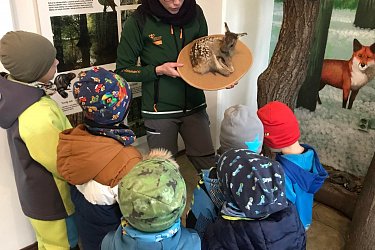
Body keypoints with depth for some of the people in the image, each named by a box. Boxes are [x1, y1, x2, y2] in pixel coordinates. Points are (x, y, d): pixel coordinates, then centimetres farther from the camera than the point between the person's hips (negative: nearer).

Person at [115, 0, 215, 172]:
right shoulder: (139, 21, -10)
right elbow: (123, 70, -3)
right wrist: (158, 70, -16)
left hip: (194, 106, 3)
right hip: (160, 111, -2)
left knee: (209, 165, 8)